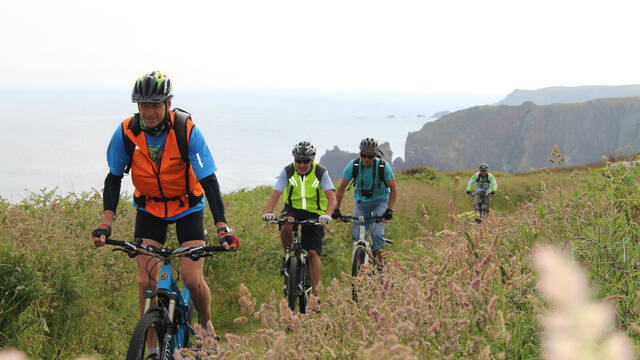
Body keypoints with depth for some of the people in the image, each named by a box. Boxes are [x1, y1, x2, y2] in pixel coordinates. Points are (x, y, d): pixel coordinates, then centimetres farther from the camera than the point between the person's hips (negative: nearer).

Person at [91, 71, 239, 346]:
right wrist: (106, 224, -16)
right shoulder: (126, 133, -17)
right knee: (146, 282, -8)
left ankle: (206, 325, 18)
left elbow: (209, 181, -24)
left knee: (193, 280, -12)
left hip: (187, 207, -2)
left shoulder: (187, 132, -25)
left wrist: (222, 228, -32)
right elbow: (113, 178, -7)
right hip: (149, 208, 2)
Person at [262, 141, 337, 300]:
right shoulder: (288, 171, -8)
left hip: (314, 213, -1)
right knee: (286, 225, -35)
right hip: (293, 209, 1)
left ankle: (314, 292, -7)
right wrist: (268, 211, -35)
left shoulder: (321, 172, -11)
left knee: (313, 253, -12)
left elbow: (331, 196, -21)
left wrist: (327, 214, -41)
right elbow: (275, 193, -16)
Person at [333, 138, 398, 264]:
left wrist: (389, 209, -25)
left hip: (380, 200, -2)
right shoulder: (353, 165, -18)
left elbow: (393, 188, -14)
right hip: (361, 201, 2)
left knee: (377, 233, -21)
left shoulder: (383, 166, -22)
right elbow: (342, 187, -10)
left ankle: (379, 260, -2)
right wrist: (336, 209, -15)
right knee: (356, 235, -9)